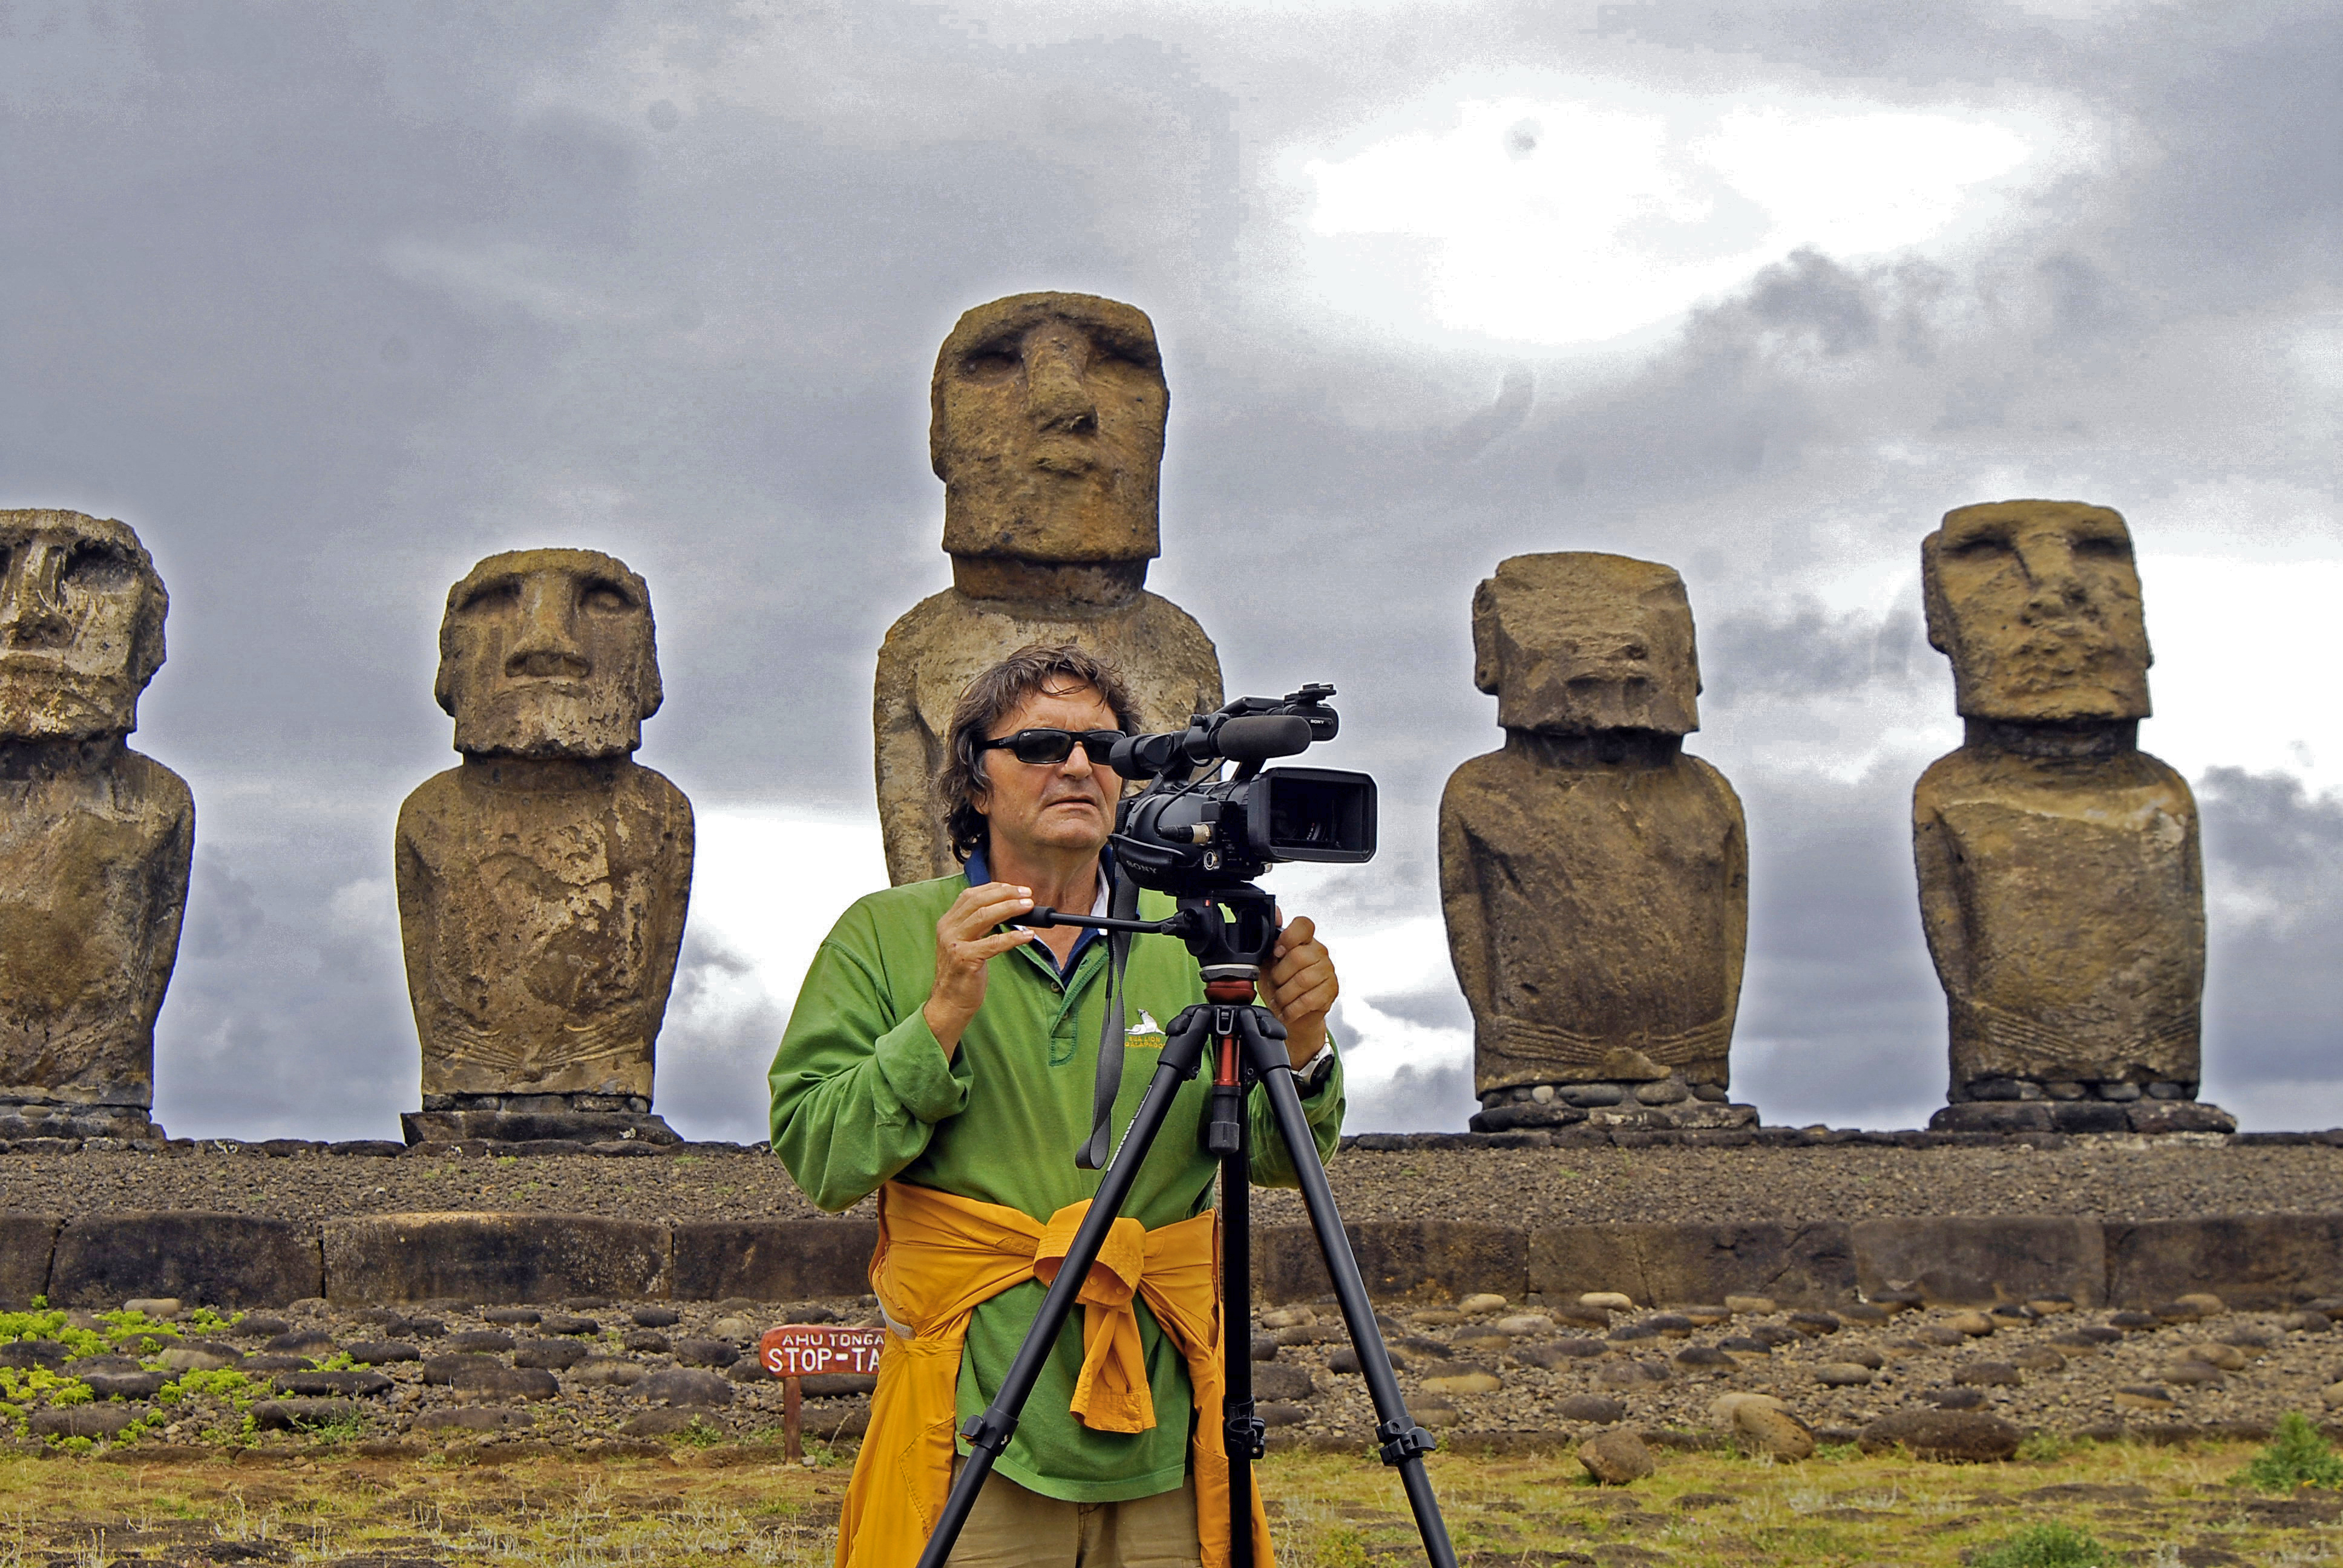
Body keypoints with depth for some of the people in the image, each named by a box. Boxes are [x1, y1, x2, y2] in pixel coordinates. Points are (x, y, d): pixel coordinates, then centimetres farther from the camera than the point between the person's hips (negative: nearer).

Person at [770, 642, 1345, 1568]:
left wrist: (1300, 1044, -14)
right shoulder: (884, 936, 3)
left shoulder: (1191, 941, 9)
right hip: (975, 1423, -2)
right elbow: (818, 1162, -5)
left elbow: (1279, 1159, 6)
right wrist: (944, 1016, -16)